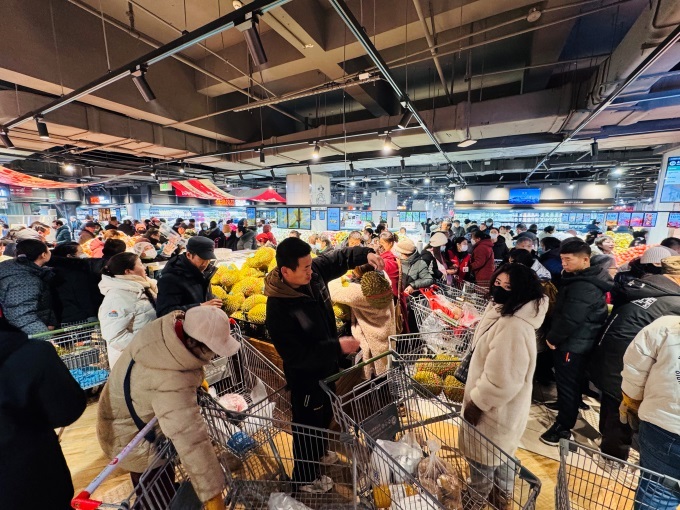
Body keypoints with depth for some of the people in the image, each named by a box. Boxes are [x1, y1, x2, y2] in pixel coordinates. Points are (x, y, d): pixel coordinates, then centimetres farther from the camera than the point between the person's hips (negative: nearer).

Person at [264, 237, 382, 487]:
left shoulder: (313, 272, -17)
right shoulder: (278, 310, -36)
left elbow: (338, 257, -1)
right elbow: (296, 357, -31)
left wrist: (365, 254, -18)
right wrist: (338, 347, -33)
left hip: (327, 365, 8)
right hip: (306, 375, -7)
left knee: (325, 414, 31)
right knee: (309, 426, 18)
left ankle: (320, 453, 62)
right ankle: (305, 477, 49)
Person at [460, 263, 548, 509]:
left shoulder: (514, 327, -34)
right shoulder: (503, 311, -1)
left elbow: (501, 380, -32)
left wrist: (476, 403, -19)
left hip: (494, 408, -9)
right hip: (503, 405, 9)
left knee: (482, 457, 16)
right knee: (500, 454, 30)